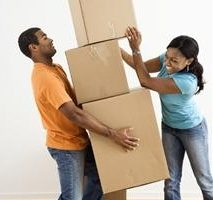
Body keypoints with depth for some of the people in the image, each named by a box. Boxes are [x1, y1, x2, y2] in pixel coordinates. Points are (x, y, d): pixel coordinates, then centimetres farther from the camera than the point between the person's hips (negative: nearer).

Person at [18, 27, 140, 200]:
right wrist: (113, 134, -32)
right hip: (66, 145, -10)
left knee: (99, 176, 20)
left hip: (78, 139, 10)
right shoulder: (45, 77, -27)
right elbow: (74, 114, -33)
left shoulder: (53, 68, 7)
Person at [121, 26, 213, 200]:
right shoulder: (167, 61, -19)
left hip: (192, 130, -6)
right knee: (171, 180, 9)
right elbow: (141, 66, -8)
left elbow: (145, 82, -35)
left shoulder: (187, 82, -39)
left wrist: (136, 49, -40)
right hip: (168, 127, 6)